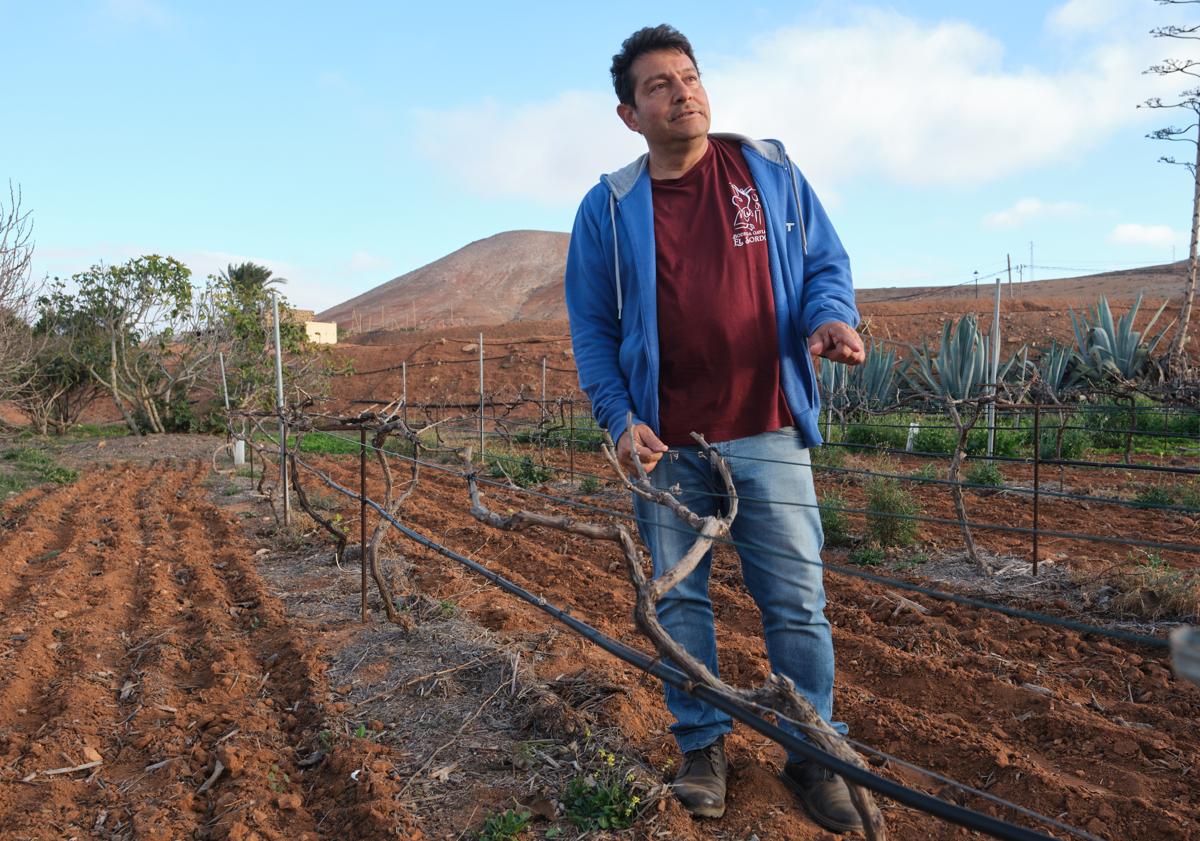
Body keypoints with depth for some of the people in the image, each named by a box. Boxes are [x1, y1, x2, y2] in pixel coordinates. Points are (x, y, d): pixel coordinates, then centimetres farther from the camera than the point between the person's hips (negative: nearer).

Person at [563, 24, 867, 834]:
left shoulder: (771, 171, 7)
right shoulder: (608, 208, 5)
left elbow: (826, 261, 10)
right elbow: (592, 328, 5)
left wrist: (831, 316, -13)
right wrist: (620, 419, -6)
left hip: (768, 433, 0)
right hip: (666, 443, 1)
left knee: (797, 600, 4)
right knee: (680, 599, 10)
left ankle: (814, 753, 23)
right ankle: (703, 745, 28)